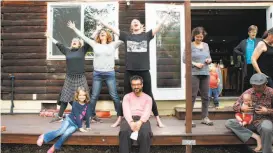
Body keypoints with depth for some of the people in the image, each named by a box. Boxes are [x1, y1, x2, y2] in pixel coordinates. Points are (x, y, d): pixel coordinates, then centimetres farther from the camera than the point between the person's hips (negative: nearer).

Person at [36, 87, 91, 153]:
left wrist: (88, 126, 8)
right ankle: (44, 137, -12)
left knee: (66, 133, -25)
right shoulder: (75, 103, -12)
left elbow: (87, 116, 8)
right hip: (69, 120, -2)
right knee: (61, 131, -27)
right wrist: (80, 127, -17)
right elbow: (77, 116, -15)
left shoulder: (86, 105, 1)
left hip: (75, 125, 2)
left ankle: (55, 147, -11)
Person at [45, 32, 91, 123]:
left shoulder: (82, 50, 5)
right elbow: (57, 44, 17)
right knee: (65, 97, 8)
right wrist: (49, 37, 23)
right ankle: (59, 116, 18)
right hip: (69, 78, 2)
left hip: (80, 78, -2)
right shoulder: (67, 50, 12)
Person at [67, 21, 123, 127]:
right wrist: (74, 28, 15)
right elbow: (83, 37, 13)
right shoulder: (95, 45, 10)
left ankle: (119, 116, 7)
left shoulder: (112, 45, 6)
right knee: (94, 96, 9)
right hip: (97, 74, 2)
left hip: (110, 73, -2)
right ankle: (92, 115, 23)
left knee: (114, 96, 0)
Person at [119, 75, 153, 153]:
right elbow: (126, 111, 1)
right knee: (124, 133, -36)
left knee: (145, 134, -36)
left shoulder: (148, 98, 19)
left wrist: (140, 122, -22)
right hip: (129, 119, 0)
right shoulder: (127, 97, 19)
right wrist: (131, 122, -21)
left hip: (142, 120, 0)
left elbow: (147, 112, 0)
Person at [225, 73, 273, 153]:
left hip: (264, 120, -3)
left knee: (266, 128, -41)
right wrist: (241, 108, -14)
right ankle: (255, 137, -23)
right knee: (229, 123, -20)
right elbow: (235, 106, 7)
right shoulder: (248, 92, 3)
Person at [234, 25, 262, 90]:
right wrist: (242, 54, 5)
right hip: (247, 65, 2)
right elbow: (235, 49, 18)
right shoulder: (244, 42, 10)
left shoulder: (259, 41, 3)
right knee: (247, 82, 7)